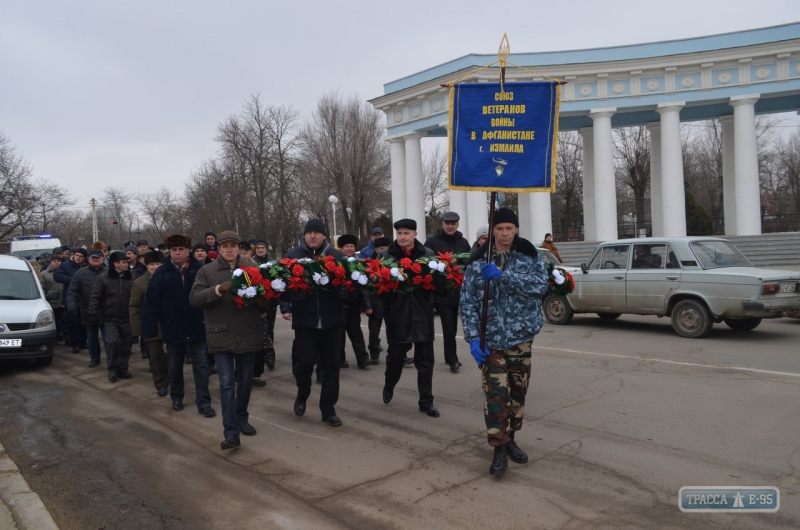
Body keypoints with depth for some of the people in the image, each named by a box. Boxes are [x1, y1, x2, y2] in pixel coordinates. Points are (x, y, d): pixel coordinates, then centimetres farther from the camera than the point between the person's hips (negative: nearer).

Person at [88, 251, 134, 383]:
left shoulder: (129, 278, 2)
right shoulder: (103, 278, -6)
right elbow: (95, 298, -6)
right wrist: (93, 316, -9)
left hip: (126, 318, 3)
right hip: (110, 319, -3)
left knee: (126, 344, 7)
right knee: (113, 341, -15)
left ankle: (122, 369, 23)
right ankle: (112, 369, 4)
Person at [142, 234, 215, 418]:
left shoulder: (200, 270, -7)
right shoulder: (161, 273, -5)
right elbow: (151, 304, -5)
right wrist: (149, 329, -6)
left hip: (197, 327, -1)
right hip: (173, 328, 1)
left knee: (201, 365, 4)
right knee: (174, 366, 16)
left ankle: (203, 402, 10)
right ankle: (176, 397, 34)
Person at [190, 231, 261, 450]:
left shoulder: (252, 267, 4)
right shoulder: (207, 271, 2)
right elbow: (194, 299, -7)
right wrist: (219, 289, -21)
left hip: (248, 334, 2)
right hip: (222, 336, -2)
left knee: (245, 381, 15)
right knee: (227, 383, -3)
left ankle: (242, 418, 34)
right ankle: (231, 432, 0)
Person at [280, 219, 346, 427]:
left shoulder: (336, 256, 4)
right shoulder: (293, 256, 2)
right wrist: (285, 308, -9)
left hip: (331, 319, 2)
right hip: (304, 319, -1)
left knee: (331, 364, 6)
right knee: (305, 361, -3)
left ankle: (328, 409, 20)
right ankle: (302, 395, 28)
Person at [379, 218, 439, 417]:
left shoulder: (427, 254, 1)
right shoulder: (385, 255, -2)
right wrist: (386, 303, -20)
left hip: (422, 315, 1)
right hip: (397, 315, -1)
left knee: (425, 360, 7)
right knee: (395, 357, 12)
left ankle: (426, 401, 20)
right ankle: (388, 387, 41)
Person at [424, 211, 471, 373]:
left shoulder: (463, 242, 8)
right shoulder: (432, 241, -3)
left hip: (457, 290, 4)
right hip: (440, 290, -4)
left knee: (453, 325, 13)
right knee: (448, 324, -10)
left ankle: (450, 357, 27)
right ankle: (452, 359, -3)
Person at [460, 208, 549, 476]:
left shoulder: (531, 256, 2)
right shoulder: (477, 262, -2)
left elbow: (540, 285, -16)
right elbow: (468, 302, -4)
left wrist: (502, 275, -26)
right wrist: (473, 338, -14)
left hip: (521, 337, 2)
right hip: (491, 338, -2)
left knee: (518, 391, 12)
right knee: (496, 392, -10)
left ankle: (510, 439, 30)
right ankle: (499, 449, 3)